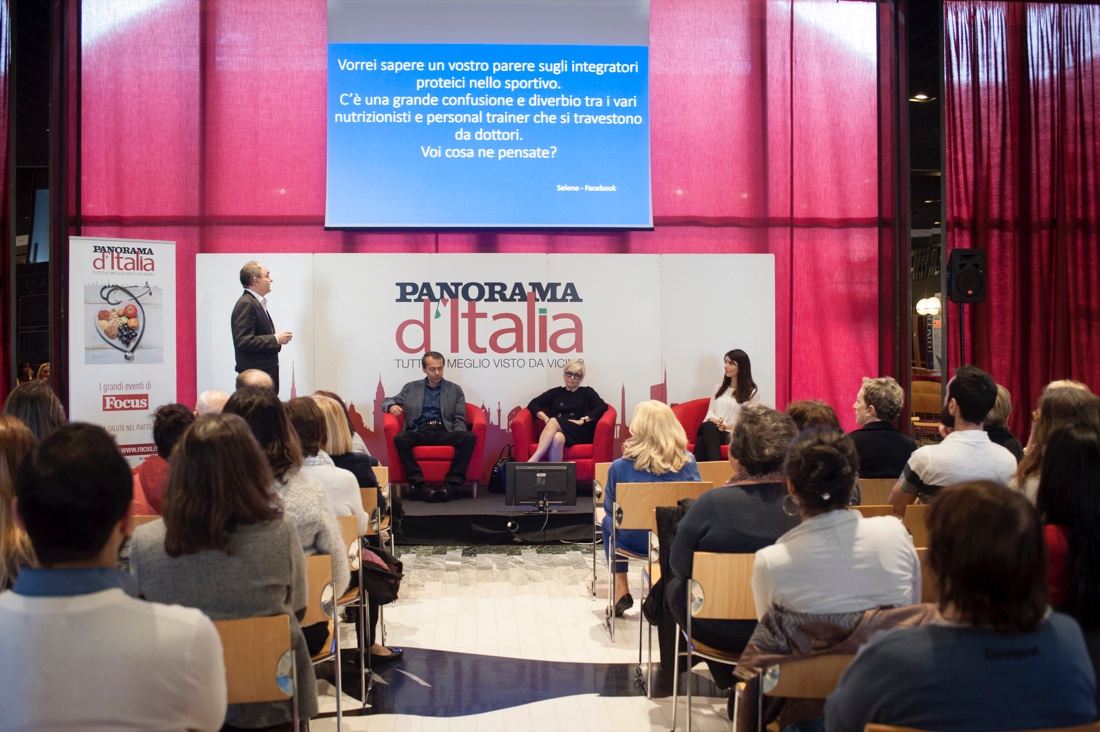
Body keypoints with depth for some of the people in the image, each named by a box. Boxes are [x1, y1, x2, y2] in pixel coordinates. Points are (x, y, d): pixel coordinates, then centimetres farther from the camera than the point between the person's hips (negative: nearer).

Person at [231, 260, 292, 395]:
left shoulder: (258, 303, 17)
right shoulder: (246, 304, -13)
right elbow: (243, 342, -21)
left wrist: (277, 339, 6)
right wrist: (275, 339, -16)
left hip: (266, 372, 10)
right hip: (255, 375, -10)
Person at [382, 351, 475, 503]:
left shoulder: (455, 390, 18)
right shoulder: (411, 388, 19)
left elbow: (459, 419, 12)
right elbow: (387, 400, 20)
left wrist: (457, 438, -9)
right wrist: (392, 406, -7)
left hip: (444, 432, 0)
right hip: (419, 432, 0)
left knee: (469, 437, -31)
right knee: (399, 438, -33)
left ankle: (452, 484, -34)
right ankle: (419, 484, -36)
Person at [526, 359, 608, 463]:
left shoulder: (587, 392, 20)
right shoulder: (556, 392, 25)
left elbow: (603, 407, 3)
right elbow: (533, 404, 16)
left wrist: (583, 420, -9)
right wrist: (545, 418, -4)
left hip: (580, 433, -2)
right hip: (558, 431, 2)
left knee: (554, 422, -34)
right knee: (557, 438, -38)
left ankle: (534, 459, -47)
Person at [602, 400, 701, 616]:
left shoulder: (621, 467, -18)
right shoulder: (688, 463, -13)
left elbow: (610, 509, -3)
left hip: (636, 542, -2)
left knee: (608, 522, 31)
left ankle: (622, 591, 30)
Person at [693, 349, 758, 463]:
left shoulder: (751, 392, 10)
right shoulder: (719, 388, 27)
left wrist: (729, 426, -12)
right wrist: (713, 420, -6)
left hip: (732, 434, -3)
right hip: (710, 430, 3)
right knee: (708, 426, -39)